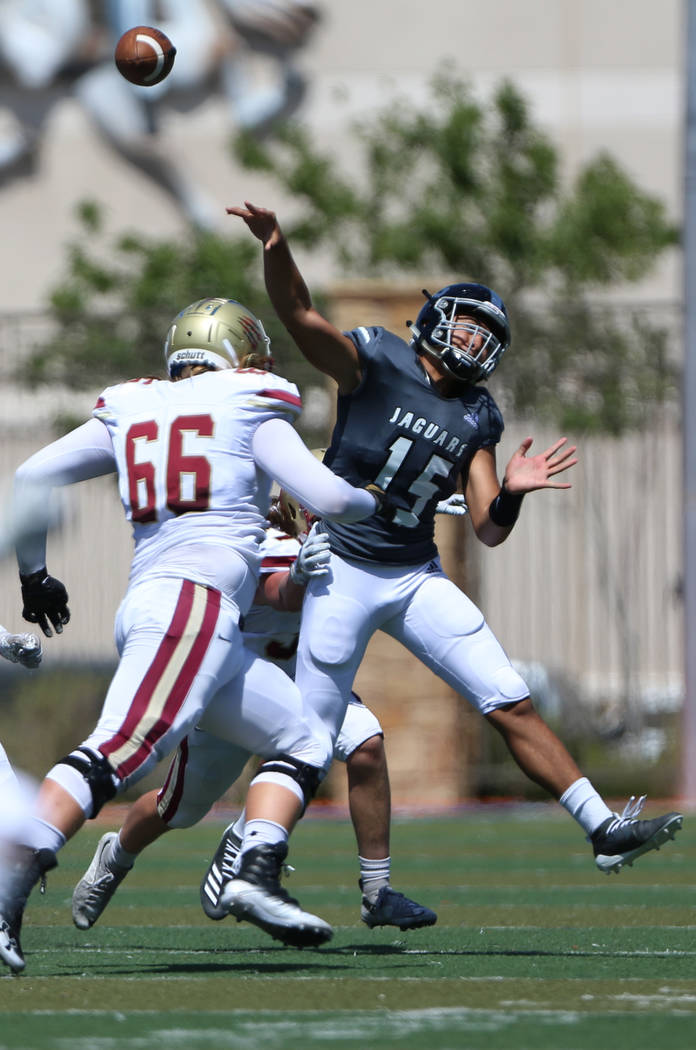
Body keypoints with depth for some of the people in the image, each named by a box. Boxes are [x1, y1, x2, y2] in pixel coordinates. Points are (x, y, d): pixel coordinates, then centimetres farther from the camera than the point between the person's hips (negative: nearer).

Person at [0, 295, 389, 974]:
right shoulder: (247, 410, 8)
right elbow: (327, 498, 1)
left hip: (142, 608, 8)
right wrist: (376, 501, 23)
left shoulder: (129, 414, 23)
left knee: (304, 743, 16)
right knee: (118, 753, -22)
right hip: (194, 599, -8)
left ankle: (256, 875, -4)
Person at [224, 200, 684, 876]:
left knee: (511, 705, 1)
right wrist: (275, 247, -42)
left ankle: (604, 829, 2)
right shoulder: (376, 361, -7)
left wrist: (510, 493, -17)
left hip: (418, 579, 5)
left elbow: (487, 530, 6)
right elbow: (298, 314, -23)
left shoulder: (477, 419, 7)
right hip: (343, 572, -5)